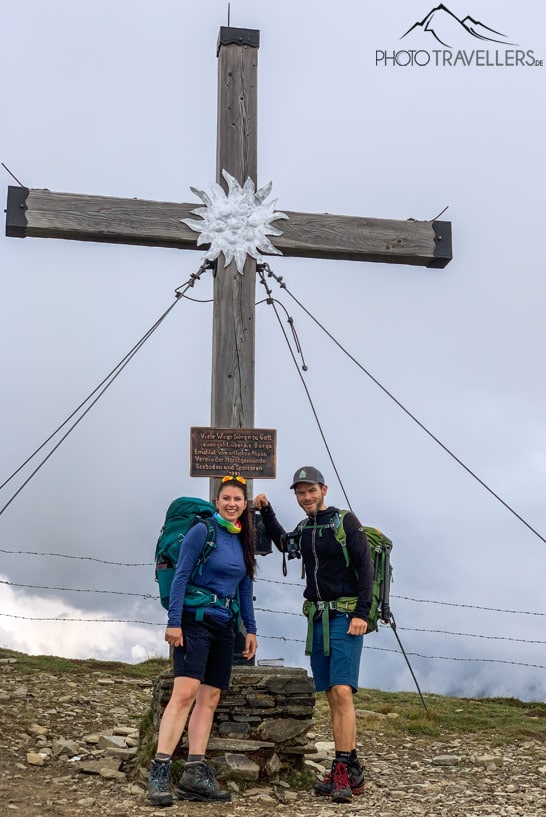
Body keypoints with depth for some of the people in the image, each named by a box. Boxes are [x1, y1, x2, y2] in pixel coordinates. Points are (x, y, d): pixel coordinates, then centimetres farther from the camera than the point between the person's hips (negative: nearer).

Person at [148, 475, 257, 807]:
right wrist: (174, 621, -16)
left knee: (210, 699, 3)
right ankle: (160, 772, -17)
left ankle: (195, 775, 4)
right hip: (195, 620, -7)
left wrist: (251, 629, 13)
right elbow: (181, 577, -9)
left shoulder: (243, 540, 14)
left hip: (224, 626, 7)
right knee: (185, 692, -17)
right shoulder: (202, 531, -5)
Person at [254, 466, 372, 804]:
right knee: (333, 697, 5)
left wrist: (362, 613, -18)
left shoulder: (346, 521, -5)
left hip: (345, 617, -7)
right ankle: (352, 771, 9)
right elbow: (283, 543, 36)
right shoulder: (304, 529, 14)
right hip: (318, 619, 7)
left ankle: (343, 771, -17)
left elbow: (365, 568, -10)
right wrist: (266, 510, 25)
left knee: (342, 692, -16)